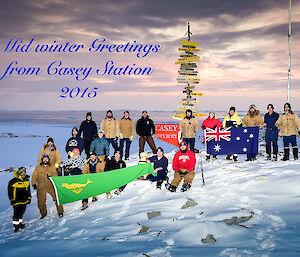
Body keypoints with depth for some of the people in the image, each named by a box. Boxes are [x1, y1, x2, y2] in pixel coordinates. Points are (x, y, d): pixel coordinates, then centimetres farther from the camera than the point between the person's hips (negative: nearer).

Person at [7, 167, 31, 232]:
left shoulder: (26, 180, 10)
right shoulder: (13, 181, -11)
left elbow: (28, 190, 21)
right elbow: (10, 191, -7)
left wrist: (29, 198, 19)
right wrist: (12, 199, -8)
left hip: (24, 201, 6)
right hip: (17, 201, -6)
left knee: (21, 213, 15)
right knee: (17, 214, -8)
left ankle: (20, 223, 30)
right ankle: (16, 227, 0)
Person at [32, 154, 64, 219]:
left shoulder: (52, 167, 10)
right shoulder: (38, 167, 12)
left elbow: (55, 174, -3)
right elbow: (34, 176, 14)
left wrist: (51, 176, -22)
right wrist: (33, 184, 8)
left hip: (51, 186, -1)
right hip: (41, 187, 1)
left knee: (56, 198, -11)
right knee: (41, 201, 3)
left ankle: (60, 212, -1)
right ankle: (43, 213, 25)